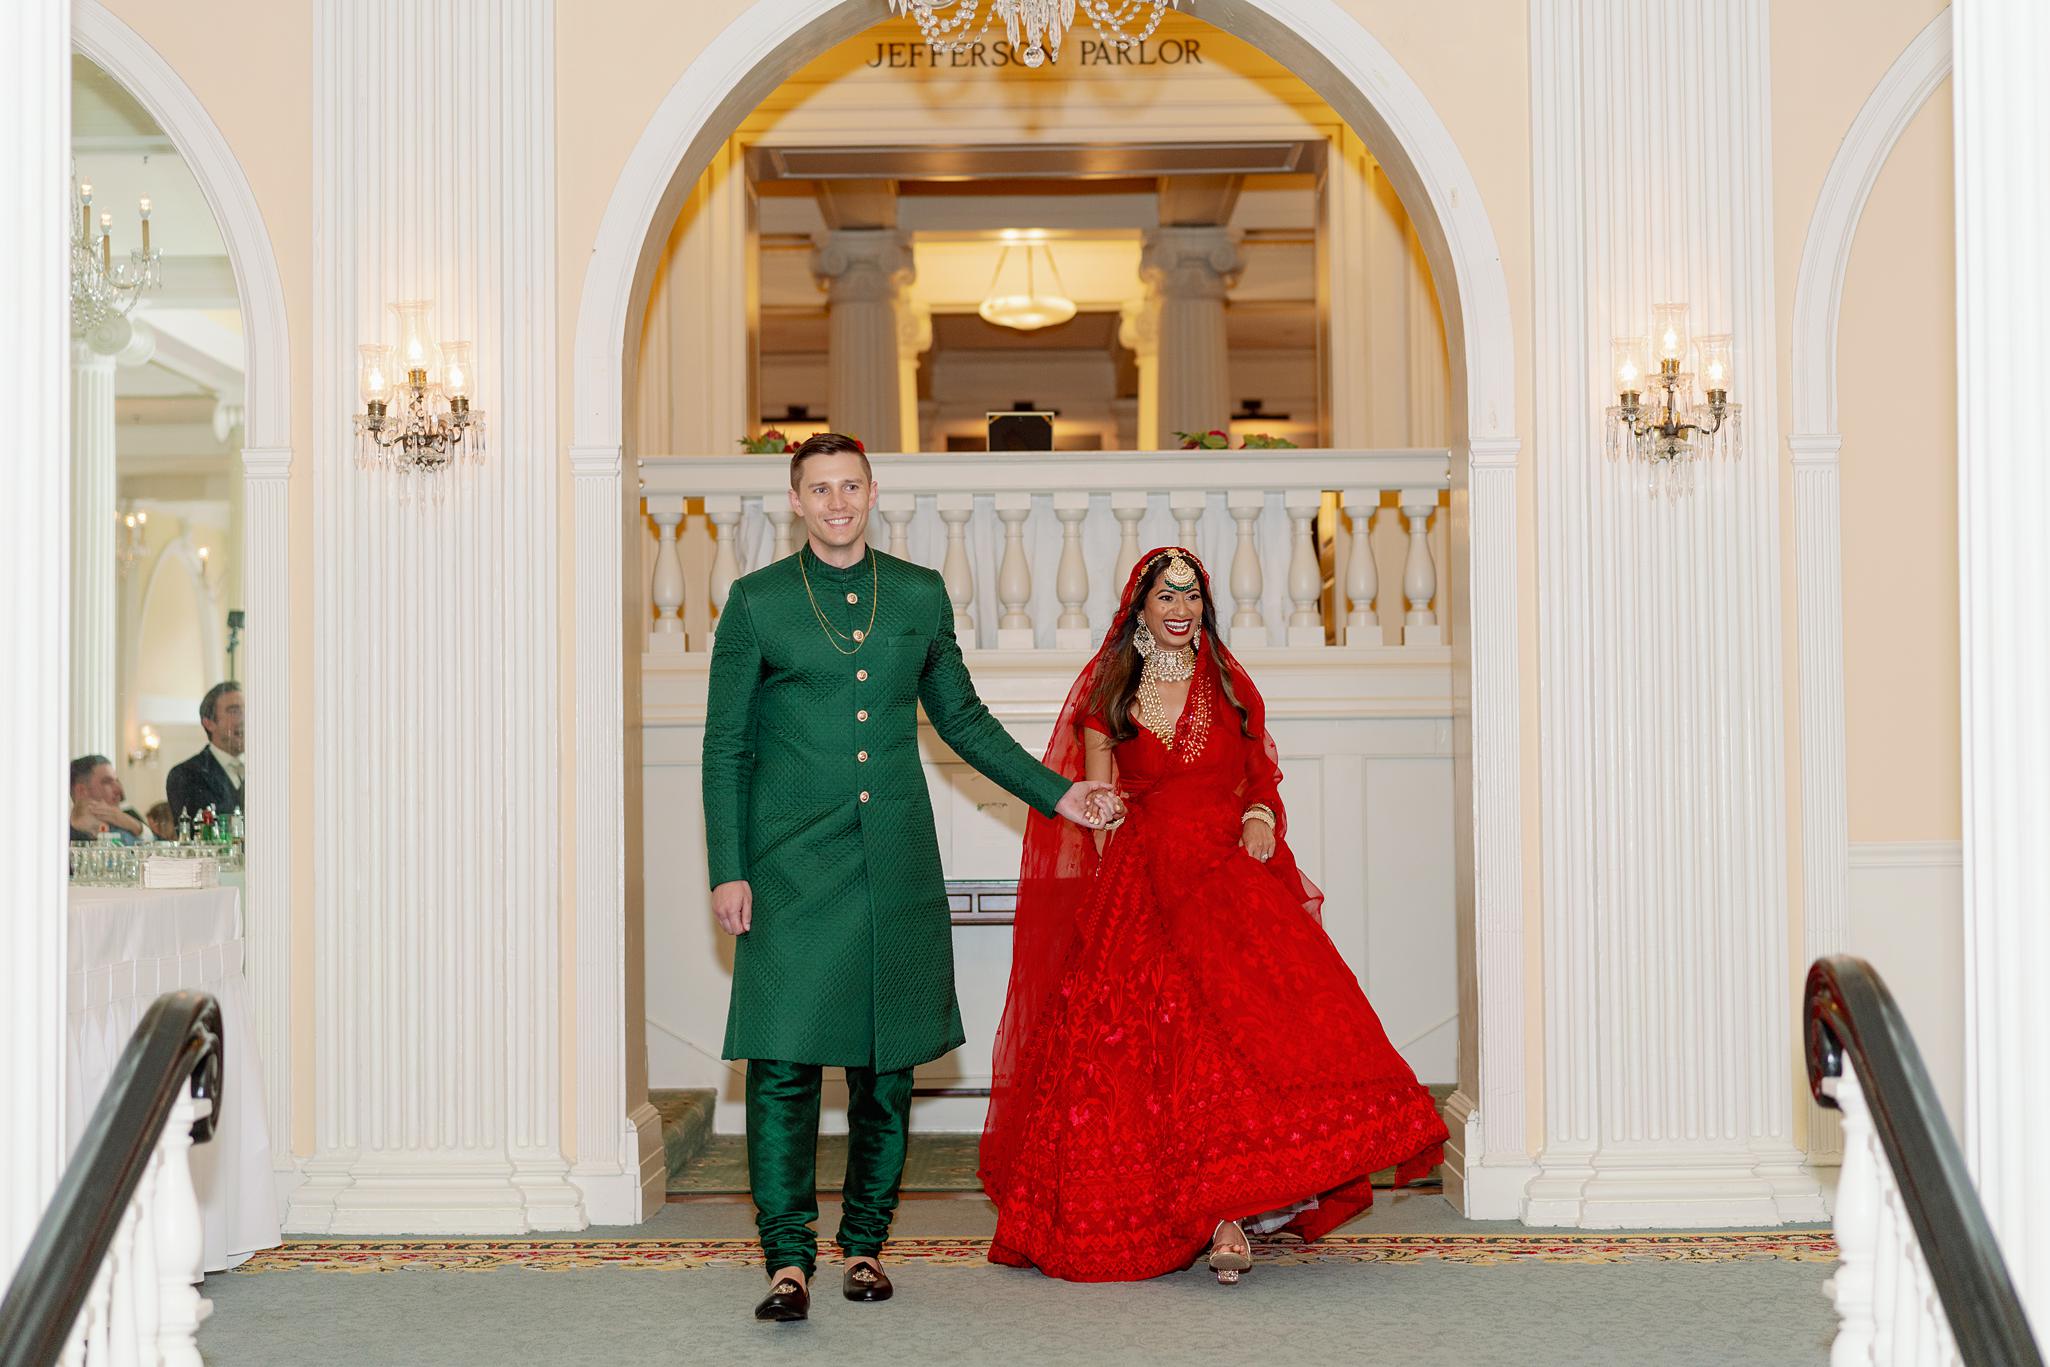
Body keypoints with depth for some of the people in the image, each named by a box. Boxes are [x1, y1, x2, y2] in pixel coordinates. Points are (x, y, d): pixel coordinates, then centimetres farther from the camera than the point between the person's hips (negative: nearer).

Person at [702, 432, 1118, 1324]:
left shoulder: (919, 595, 10)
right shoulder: (757, 602, 3)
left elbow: (961, 717, 20)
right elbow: (725, 746, 3)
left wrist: (1053, 792, 14)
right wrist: (727, 871, -4)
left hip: (895, 863, 3)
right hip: (792, 863, -2)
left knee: (888, 1063, 6)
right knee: (782, 1059, -8)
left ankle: (864, 1244, 19)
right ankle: (789, 1259, -2)